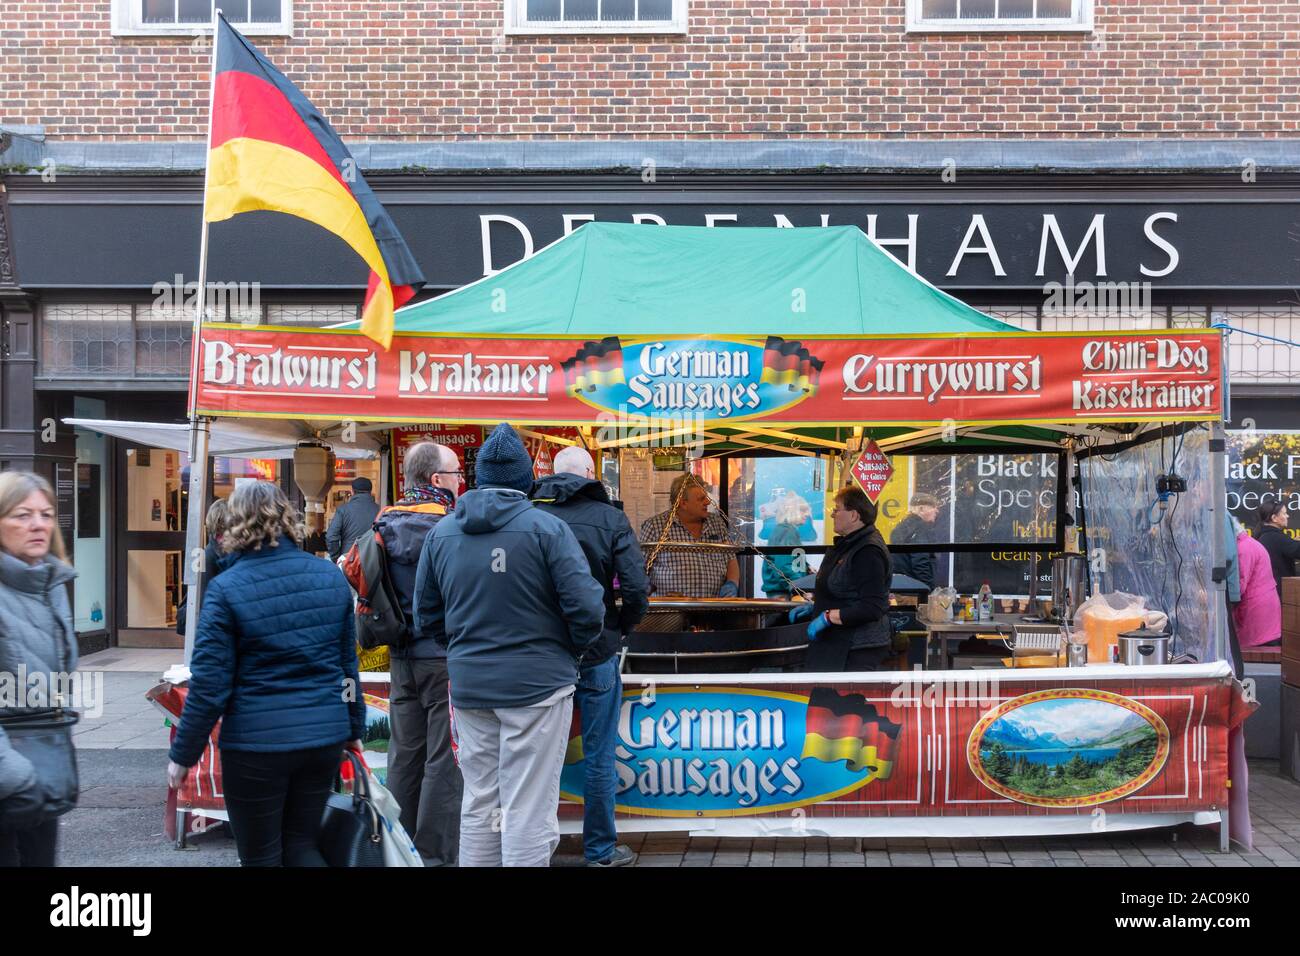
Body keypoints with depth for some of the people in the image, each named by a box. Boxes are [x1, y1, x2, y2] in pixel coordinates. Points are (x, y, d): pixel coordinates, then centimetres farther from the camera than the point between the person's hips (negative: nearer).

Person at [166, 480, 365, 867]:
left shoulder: (227, 588, -11)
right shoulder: (331, 576, 3)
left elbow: (209, 686, -12)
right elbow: (348, 664, 10)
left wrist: (182, 755, -1)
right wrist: (354, 728, 22)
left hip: (257, 743, -4)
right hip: (325, 736, 4)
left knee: (261, 857, 11)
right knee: (301, 845, 19)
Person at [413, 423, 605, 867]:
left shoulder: (441, 532, 4)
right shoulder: (546, 527, -11)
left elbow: (426, 617, 10)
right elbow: (587, 607, -14)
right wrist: (572, 650, 4)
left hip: (467, 685, 5)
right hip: (537, 682, -4)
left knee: (478, 805, 15)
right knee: (528, 811, 1)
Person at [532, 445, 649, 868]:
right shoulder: (611, 519, -7)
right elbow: (635, 591, -13)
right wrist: (619, 628, 4)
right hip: (595, 655, -2)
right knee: (599, 757, 9)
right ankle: (601, 850, 17)